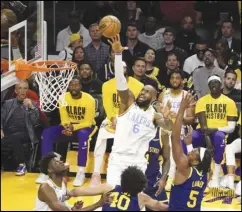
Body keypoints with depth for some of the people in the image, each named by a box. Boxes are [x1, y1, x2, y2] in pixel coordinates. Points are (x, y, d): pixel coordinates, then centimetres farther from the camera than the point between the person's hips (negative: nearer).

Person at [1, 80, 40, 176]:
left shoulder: (33, 104, 11)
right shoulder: (8, 103, 17)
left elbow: (36, 122, -1)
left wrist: (31, 107, -13)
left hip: (24, 134, -2)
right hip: (8, 133, 2)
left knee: (14, 137, -37)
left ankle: (22, 164, -23)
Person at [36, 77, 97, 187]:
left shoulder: (89, 99, -19)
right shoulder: (64, 98, -8)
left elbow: (88, 122, -19)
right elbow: (64, 119, -7)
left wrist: (74, 127, -35)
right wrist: (68, 127, -31)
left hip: (85, 127, -4)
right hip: (69, 126, 4)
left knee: (83, 134, -42)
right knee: (47, 133, -20)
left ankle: (81, 172, -35)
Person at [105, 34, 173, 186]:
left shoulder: (154, 115, 6)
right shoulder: (129, 103, 4)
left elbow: (169, 127, -14)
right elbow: (120, 80, -9)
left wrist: (166, 118, -38)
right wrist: (118, 54, -22)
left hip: (138, 163, 1)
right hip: (118, 159, -1)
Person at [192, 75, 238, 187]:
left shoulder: (229, 102, 4)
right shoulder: (202, 100, 8)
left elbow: (231, 127, -2)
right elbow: (202, 123, -4)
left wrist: (215, 129, -20)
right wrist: (207, 140, -21)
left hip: (220, 132, -2)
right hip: (205, 132, 2)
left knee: (219, 136, -40)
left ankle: (216, 177, -40)